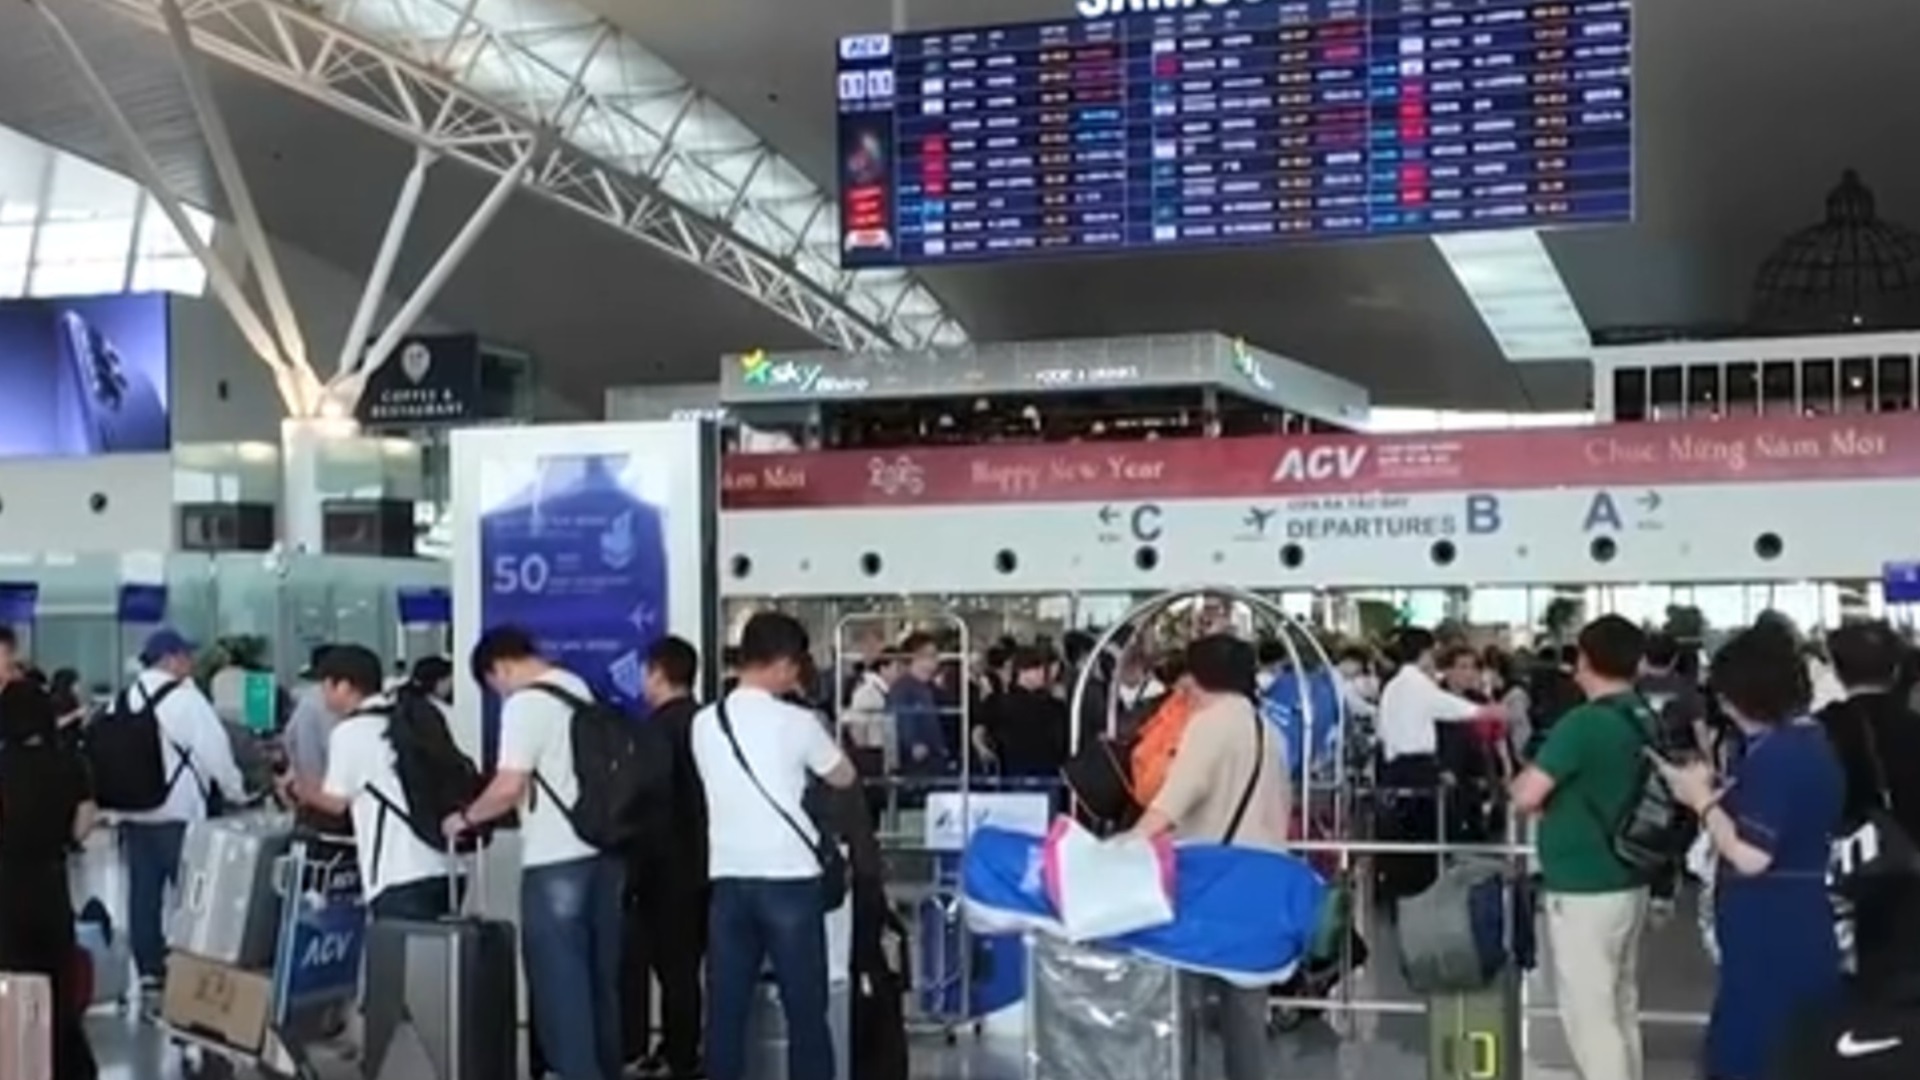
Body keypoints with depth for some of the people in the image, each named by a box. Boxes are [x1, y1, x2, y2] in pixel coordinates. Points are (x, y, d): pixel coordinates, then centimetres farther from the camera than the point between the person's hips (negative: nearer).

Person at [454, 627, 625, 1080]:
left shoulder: (524, 703, -12)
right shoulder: (580, 690, 13)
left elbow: (509, 787, -18)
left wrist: (466, 818, -1)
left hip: (557, 861, -8)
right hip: (603, 851, 8)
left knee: (560, 983, 0)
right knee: (601, 978, 15)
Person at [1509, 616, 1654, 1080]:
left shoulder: (1583, 723, -20)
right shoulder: (1646, 722, 6)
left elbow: (1526, 797, -21)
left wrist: (1527, 775, -1)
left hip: (1583, 891, -9)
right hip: (1628, 884, 9)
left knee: (1590, 1018, -2)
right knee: (1621, 1011, 17)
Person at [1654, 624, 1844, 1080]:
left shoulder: (1772, 754, -20)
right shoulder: (1813, 742, 10)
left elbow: (1750, 856, -25)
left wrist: (1701, 799, -13)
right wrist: (1716, 790, 7)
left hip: (1770, 944, -10)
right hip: (1802, 935, 10)